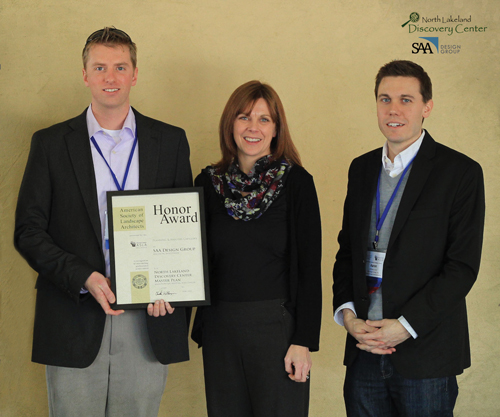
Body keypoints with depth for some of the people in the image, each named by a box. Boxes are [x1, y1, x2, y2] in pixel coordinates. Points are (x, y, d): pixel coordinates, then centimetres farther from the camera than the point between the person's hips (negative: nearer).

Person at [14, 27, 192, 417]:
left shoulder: (170, 141, 8)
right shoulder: (51, 143, 4)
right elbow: (28, 232, 1)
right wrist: (84, 278, -13)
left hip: (148, 322, 1)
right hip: (75, 322, -1)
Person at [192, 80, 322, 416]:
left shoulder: (296, 182, -4)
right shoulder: (208, 182, 6)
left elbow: (309, 268, -5)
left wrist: (303, 341, -10)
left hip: (277, 326, -3)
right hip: (220, 328, 3)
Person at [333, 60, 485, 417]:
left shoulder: (461, 172, -5)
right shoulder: (362, 168, 12)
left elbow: (463, 266, -10)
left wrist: (405, 326, -15)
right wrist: (347, 314, -2)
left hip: (424, 353, -4)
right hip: (364, 348, 4)